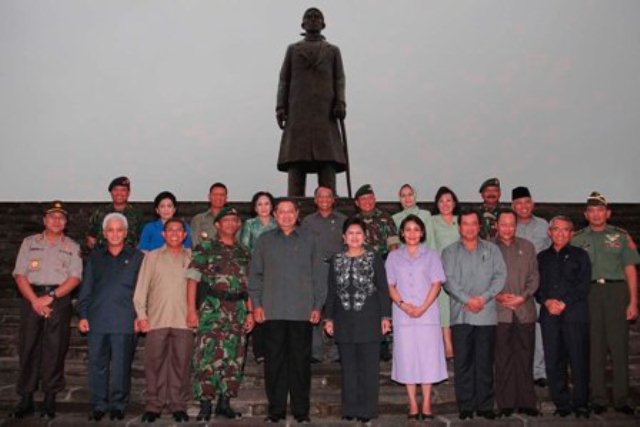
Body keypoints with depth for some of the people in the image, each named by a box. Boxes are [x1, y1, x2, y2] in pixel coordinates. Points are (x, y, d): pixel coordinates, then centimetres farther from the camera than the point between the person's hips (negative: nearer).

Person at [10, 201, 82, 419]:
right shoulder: (29, 242, 13)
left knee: (55, 350, -1)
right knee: (28, 347, 0)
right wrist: (35, 300, -9)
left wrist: (50, 297, -12)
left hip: (60, 300, -1)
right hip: (32, 298, 1)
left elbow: (75, 278, 0)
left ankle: (50, 399, 6)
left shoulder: (72, 247, 11)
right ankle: (26, 399, 7)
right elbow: (20, 274, 4)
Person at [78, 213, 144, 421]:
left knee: (121, 366, 1)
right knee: (97, 365, 6)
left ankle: (118, 405, 15)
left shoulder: (136, 257, 6)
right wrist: (83, 315, 6)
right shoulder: (95, 257, 14)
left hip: (124, 322, -2)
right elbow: (86, 288, 13)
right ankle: (98, 405, 18)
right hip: (97, 321, 3)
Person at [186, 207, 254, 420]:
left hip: (238, 310, 4)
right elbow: (192, 278, -3)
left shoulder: (244, 252, 16)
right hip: (212, 309, -4)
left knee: (234, 358, 6)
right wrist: (192, 309, -11)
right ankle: (205, 404, 3)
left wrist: (250, 312, 9)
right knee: (208, 357, -6)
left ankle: (225, 403, 17)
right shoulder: (205, 247, 3)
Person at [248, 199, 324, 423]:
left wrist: (317, 306, 3)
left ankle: (301, 409, 15)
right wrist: (256, 304, 0)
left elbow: (316, 276, 9)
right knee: (275, 360, 3)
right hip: (273, 311, 0)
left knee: (301, 360, 4)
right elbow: (255, 274, 8)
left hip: (302, 312, 0)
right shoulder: (264, 240, 9)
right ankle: (276, 408, 16)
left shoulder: (308, 241, 10)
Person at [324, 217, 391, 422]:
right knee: (348, 365, 7)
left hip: (368, 319, -2)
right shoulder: (336, 260, 8)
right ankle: (350, 408, 16)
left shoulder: (374, 258, 1)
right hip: (344, 321, 2)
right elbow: (331, 291, 10)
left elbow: (383, 289, 1)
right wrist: (328, 318, 5)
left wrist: (385, 316, -4)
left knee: (369, 365, 2)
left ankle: (367, 408, 12)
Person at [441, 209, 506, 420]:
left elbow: (500, 276, 2)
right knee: (463, 361, 2)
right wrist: (467, 299, -13)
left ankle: (485, 405, 14)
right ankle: (465, 406, 10)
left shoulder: (492, 250, 12)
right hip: (460, 314, 0)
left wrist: (484, 297, -11)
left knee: (485, 362, 4)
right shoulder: (449, 252, 9)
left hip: (487, 314, 1)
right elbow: (448, 280, -1)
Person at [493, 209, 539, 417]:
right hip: (500, 312, -2)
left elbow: (534, 277, 8)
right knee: (503, 359, 2)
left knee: (525, 358, 7)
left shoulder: (527, 246, 13)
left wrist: (523, 296, -7)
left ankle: (526, 402, 16)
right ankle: (506, 403, 11)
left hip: (525, 311, 2)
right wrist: (497, 296, -13)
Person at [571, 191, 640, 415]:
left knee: (619, 346, -1)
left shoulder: (621, 236, 10)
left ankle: (622, 399, 8)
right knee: (594, 348, 4)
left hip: (616, 290, 0)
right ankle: (598, 398, 11)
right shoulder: (577, 239, 11)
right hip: (588, 293, 1)